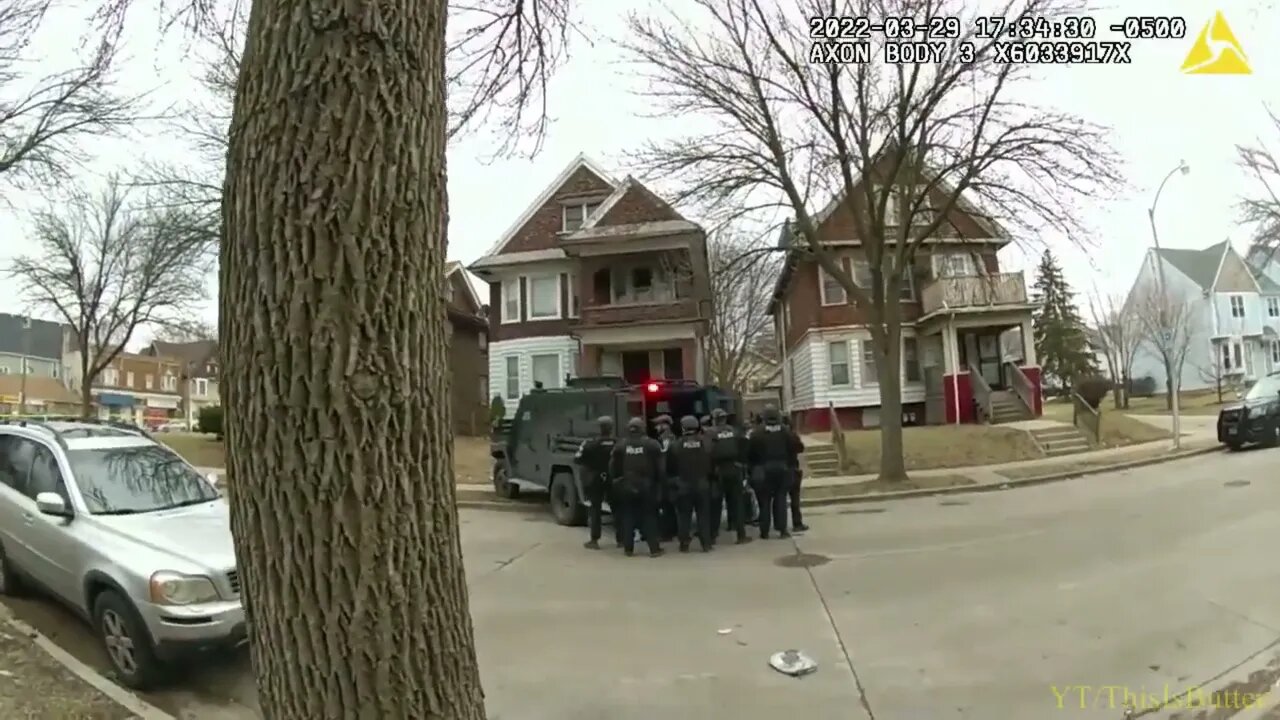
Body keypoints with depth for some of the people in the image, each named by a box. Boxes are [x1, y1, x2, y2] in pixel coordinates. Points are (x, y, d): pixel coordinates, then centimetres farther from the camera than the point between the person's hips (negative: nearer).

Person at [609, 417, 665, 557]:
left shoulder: (620, 445, 0)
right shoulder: (652, 444, -4)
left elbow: (613, 468, 5)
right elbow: (660, 467, -3)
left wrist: (616, 480, 19)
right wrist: (660, 482, 8)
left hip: (626, 487, 1)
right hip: (646, 486, -1)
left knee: (627, 517, 9)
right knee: (648, 517, 5)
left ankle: (628, 548, 11)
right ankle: (654, 548, 5)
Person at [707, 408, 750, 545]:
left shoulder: (710, 434, -4)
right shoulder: (735, 431, 6)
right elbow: (744, 448, 4)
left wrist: (710, 470, 2)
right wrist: (742, 463, 12)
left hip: (718, 472, -2)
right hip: (735, 469, 2)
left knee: (715, 505, 6)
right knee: (737, 502, 8)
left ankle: (712, 536, 8)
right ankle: (741, 535, 7)